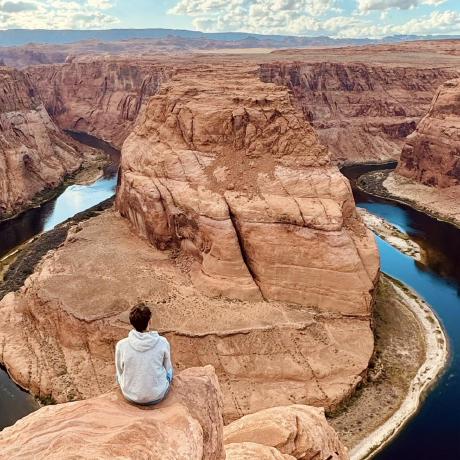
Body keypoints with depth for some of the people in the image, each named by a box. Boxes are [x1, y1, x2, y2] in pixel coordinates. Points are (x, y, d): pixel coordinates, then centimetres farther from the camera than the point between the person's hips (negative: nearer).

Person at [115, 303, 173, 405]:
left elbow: (120, 371, -1)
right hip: (157, 396, 0)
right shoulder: (162, 342, -19)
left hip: (131, 396, 1)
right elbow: (167, 367, 0)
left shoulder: (121, 345, -19)